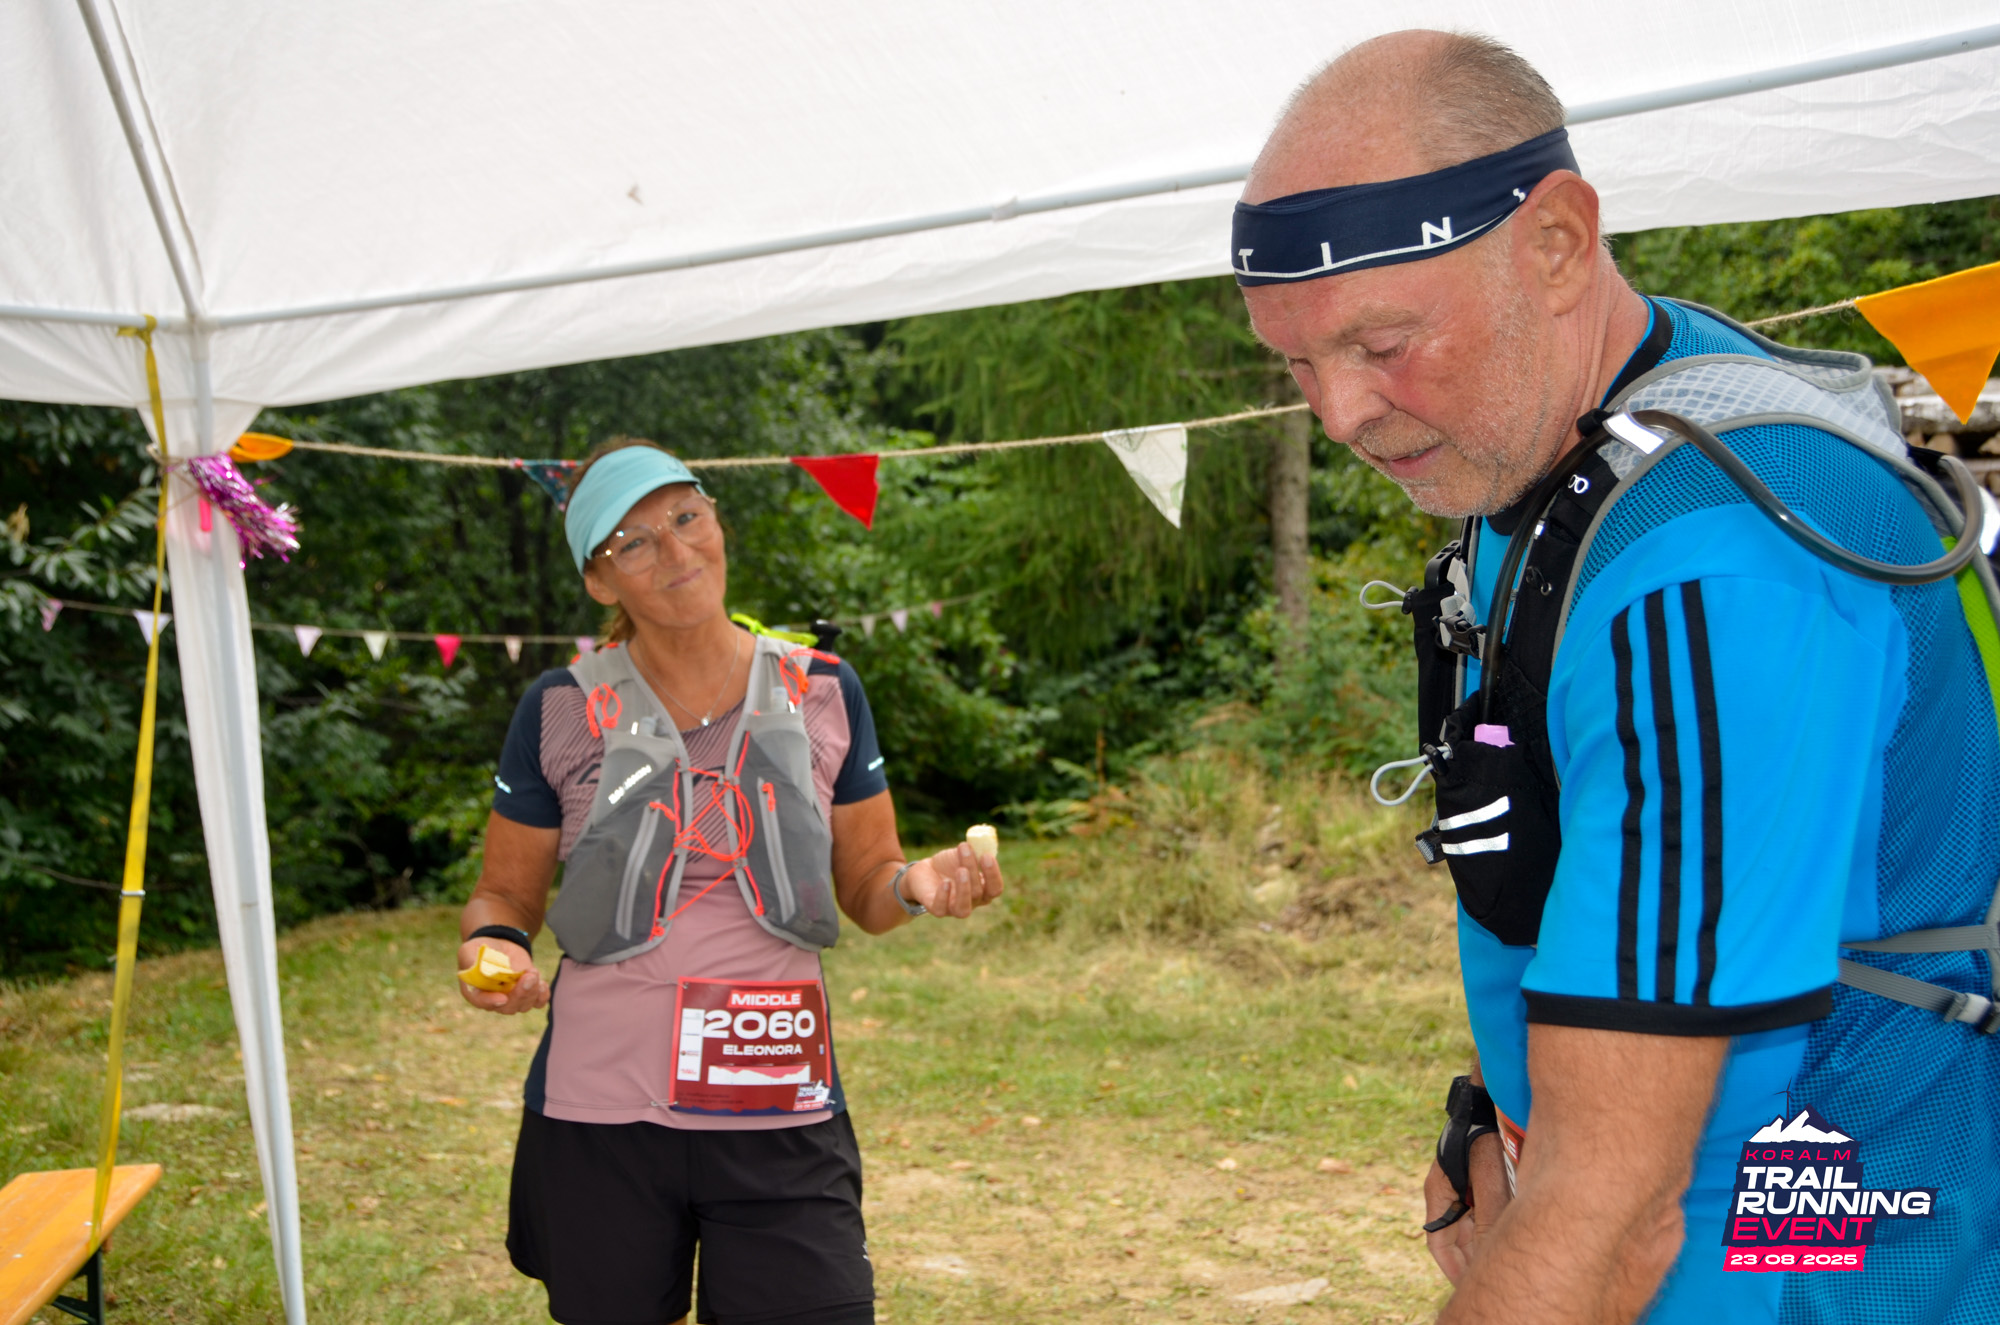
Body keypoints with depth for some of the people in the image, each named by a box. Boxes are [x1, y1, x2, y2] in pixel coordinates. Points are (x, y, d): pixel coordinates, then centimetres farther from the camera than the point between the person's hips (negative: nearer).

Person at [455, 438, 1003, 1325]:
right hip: (598, 1117, 0)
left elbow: (865, 888, 10)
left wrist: (919, 884, -12)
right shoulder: (563, 711, -1)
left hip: (783, 1118, 1)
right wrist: (494, 946, -14)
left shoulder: (821, 692, 3)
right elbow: (505, 893, 8)